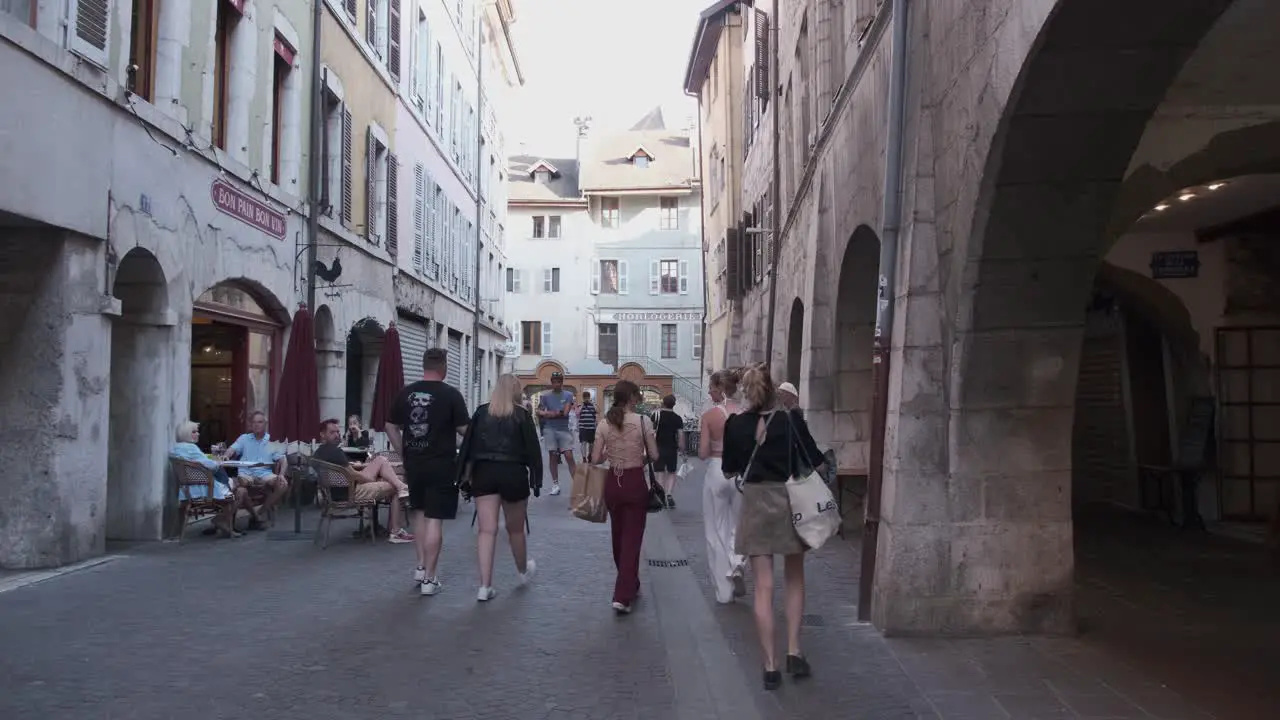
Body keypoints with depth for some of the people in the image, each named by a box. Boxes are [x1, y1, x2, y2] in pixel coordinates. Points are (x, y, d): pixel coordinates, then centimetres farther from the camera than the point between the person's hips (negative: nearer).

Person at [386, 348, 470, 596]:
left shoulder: (406, 392, 4)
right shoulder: (451, 394, -10)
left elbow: (390, 426, 9)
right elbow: (464, 430, -10)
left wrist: (404, 453, 15)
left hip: (413, 464, 5)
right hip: (441, 465, -5)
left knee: (419, 513, 21)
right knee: (434, 519, -1)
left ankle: (420, 567, 24)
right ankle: (429, 579, 2)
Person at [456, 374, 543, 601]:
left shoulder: (481, 413, 5)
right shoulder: (522, 415, -2)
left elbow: (467, 446, 3)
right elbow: (532, 449, -4)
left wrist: (463, 477, 6)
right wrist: (536, 479, 0)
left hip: (484, 473, 2)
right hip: (513, 474, -1)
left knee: (487, 530, -1)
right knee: (516, 528, 16)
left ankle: (485, 586, -5)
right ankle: (523, 571, 39)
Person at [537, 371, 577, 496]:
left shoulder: (568, 395, 1)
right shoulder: (545, 396, 5)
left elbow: (565, 412, -9)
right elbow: (539, 412, 1)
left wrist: (549, 413, -4)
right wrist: (558, 413, -11)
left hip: (564, 430, -1)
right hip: (550, 429, 1)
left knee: (569, 456, -7)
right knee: (552, 455, 5)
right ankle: (555, 484, 12)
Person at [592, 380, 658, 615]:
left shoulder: (604, 424, -2)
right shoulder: (643, 421, -10)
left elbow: (595, 459, -1)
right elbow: (654, 455, -6)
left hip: (613, 483, 4)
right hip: (635, 482, -4)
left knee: (618, 536, 20)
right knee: (632, 538, 2)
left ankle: (629, 585, 38)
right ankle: (623, 595, -6)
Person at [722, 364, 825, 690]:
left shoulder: (735, 424, -5)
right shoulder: (791, 421, -9)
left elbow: (729, 470, 5)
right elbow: (817, 465, -6)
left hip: (755, 503, 0)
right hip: (790, 502, 0)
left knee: (763, 586, 5)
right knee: (794, 579, 20)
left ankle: (770, 666, 7)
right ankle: (793, 651, 16)